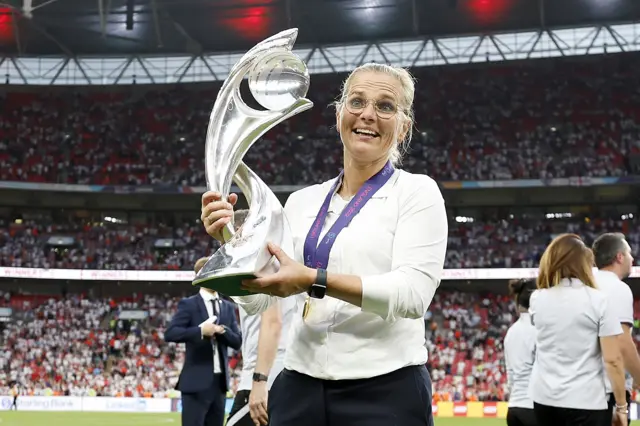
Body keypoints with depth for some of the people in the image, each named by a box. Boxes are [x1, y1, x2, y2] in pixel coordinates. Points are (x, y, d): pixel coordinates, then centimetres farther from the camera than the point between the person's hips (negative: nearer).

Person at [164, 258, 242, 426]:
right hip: (197, 380, -6)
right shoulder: (188, 305, -2)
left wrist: (223, 331, -11)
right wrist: (200, 330, -22)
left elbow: (237, 342, 8)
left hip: (220, 380, 6)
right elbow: (170, 333, -13)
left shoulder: (228, 307, 14)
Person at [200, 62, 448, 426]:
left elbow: (414, 293, -16)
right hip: (299, 387, 4)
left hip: (386, 390, -4)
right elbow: (256, 299, 8)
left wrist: (315, 281, -25)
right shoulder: (302, 201, 11)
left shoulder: (417, 192, -2)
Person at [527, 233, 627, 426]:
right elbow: (612, 360, -10)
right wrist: (621, 406, -2)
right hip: (586, 402, -5)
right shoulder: (597, 300, -8)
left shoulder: (537, 299, 5)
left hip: (544, 399, 5)